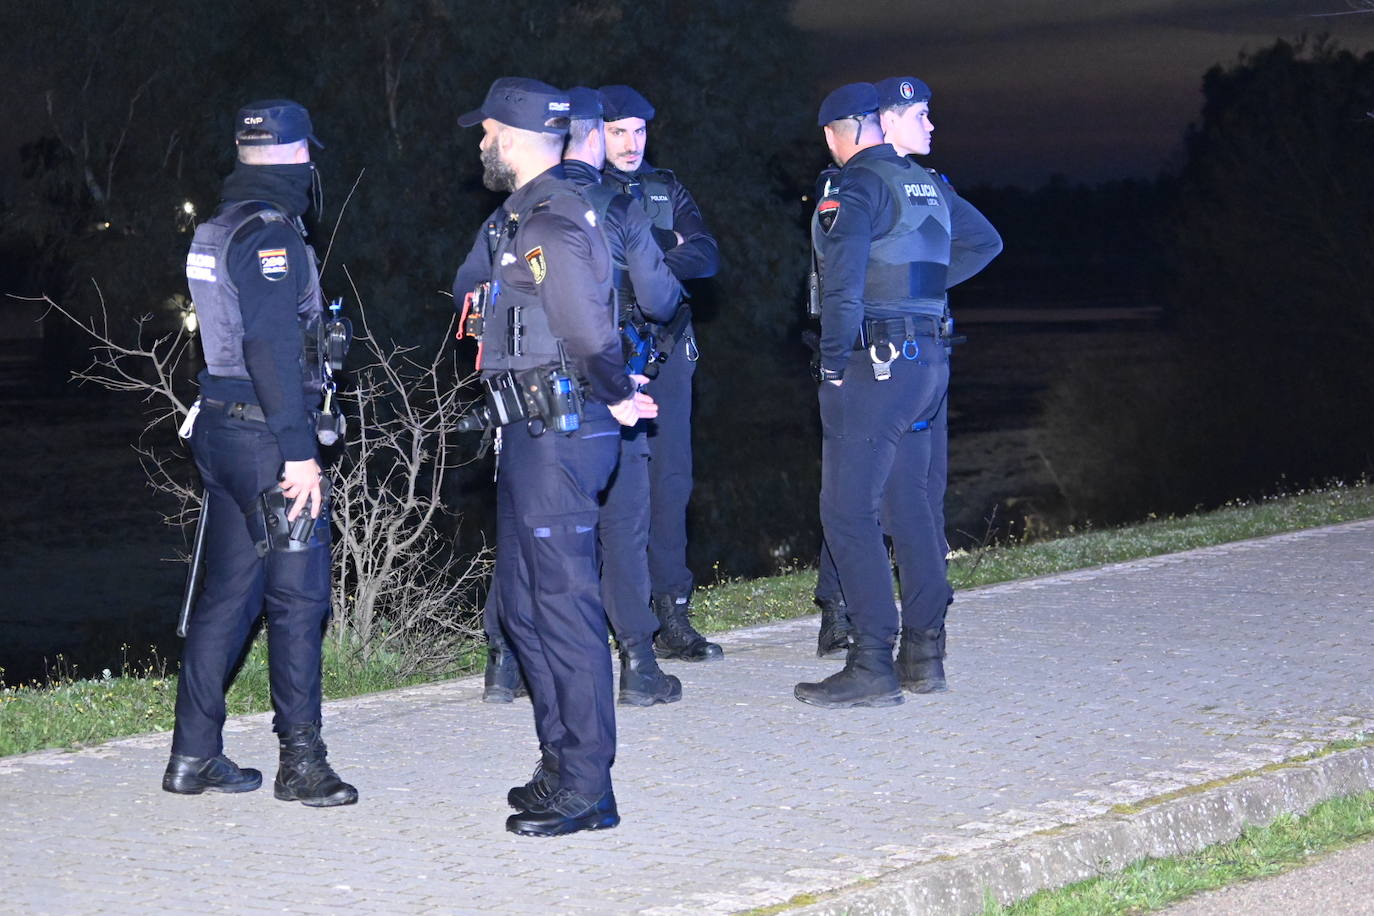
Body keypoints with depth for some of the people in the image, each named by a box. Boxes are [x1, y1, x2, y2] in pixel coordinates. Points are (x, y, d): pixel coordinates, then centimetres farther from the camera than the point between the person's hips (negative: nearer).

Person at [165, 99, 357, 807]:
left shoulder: (215, 231, 15)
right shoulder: (270, 234, -15)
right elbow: (272, 348, -23)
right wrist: (298, 453, -23)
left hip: (219, 430, 9)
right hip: (266, 435, -9)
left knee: (228, 594, 13)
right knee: (297, 599, -2)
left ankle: (194, 755, 17)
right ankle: (301, 762, 2)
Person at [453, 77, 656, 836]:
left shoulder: (552, 226, -18)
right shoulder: (523, 216, 14)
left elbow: (589, 335, -21)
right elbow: (469, 283, 26)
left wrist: (616, 398, -8)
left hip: (560, 432, -11)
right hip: (532, 431, 11)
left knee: (564, 603, -7)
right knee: (523, 600, 16)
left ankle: (587, 788, -2)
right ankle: (561, 761, 25)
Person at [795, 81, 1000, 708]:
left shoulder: (855, 187, -9)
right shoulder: (929, 185, 15)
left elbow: (843, 281, -21)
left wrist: (833, 362, -15)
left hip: (874, 361, -8)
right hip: (929, 357, 8)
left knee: (848, 511, -7)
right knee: (908, 503, 15)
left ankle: (872, 667, -10)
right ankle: (925, 653, 17)